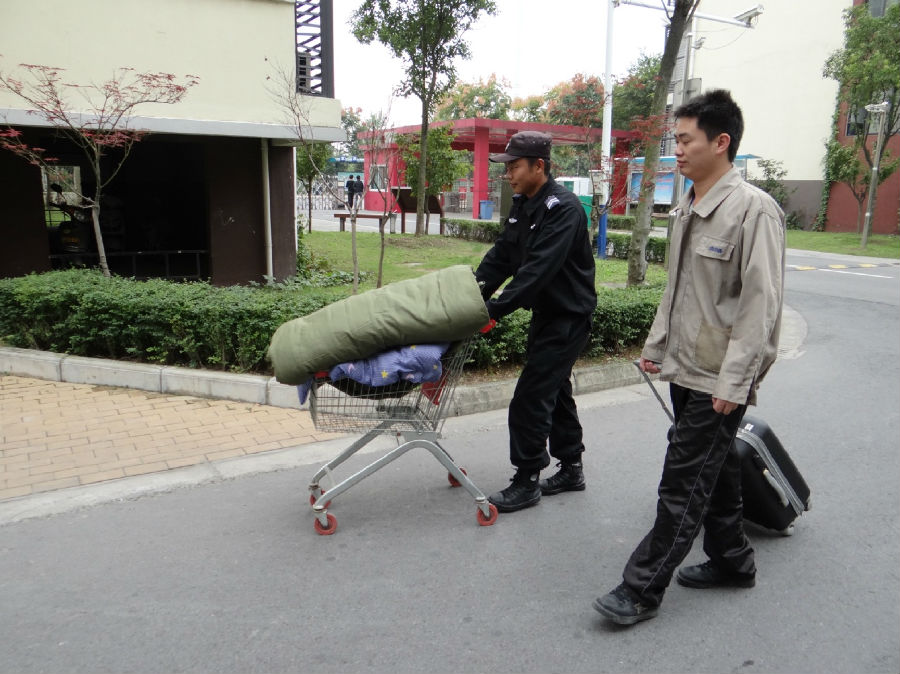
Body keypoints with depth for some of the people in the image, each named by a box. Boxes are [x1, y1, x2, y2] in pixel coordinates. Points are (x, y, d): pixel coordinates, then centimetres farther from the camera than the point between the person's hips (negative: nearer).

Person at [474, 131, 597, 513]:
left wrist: (494, 309, -34)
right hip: (545, 312, 9)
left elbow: (539, 269, -31)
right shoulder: (522, 205, 6)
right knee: (555, 391, 17)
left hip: (568, 316, -9)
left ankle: (527, 481, 6)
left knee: (530, 398, -8)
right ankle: (571, 469, 31)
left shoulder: (563, 208, -22)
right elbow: (501, 256, 5)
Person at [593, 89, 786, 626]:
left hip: (719, 379, -9)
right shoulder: (688, 208, 11)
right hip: (685, 369, 9)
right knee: (714, 471, 19)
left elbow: (761, 304, -19)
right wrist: (656, 346, 19)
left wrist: (733, 381, -21)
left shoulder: (753, 209, -16)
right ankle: (732, 562, 36)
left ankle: (642, 589, 7)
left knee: (684, 484, -2)